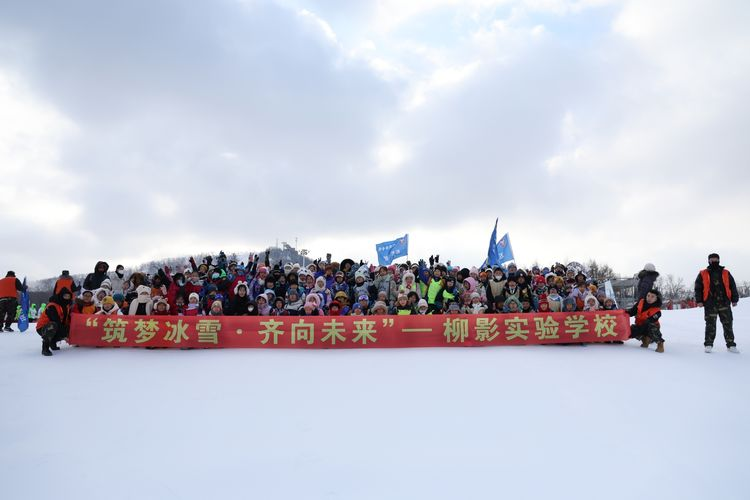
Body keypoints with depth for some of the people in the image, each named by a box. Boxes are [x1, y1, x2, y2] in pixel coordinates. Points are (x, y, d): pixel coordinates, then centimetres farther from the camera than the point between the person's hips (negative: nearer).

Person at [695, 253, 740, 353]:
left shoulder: (726, 273, 12)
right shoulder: (702, 274, 6)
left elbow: (733, 287, 13)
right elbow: (698, 288, 4)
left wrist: (734, 299, 6)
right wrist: (699, 301, -3)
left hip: (724, 303, 2)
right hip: (710, 304, -2)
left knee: (728, 324, 4)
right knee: (710, 325, -1)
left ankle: (731, 345, 11)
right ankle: (708, 344, 6)